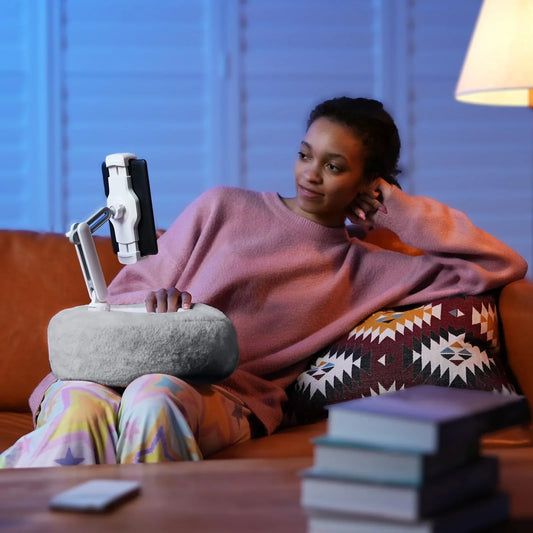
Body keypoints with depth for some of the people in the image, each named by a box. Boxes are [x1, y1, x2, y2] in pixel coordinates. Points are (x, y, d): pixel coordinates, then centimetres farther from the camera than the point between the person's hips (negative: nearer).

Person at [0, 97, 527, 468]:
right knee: (81, 406, -40)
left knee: (157, 396, -41)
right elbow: (130, 292, 18)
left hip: (230, 398, -1)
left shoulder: (365, 269, 21)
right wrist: (156, 305, -8)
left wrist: (396, 206, 16)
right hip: (131, 365, 1)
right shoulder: (223, 207, 21)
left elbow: (503, 265, 15)